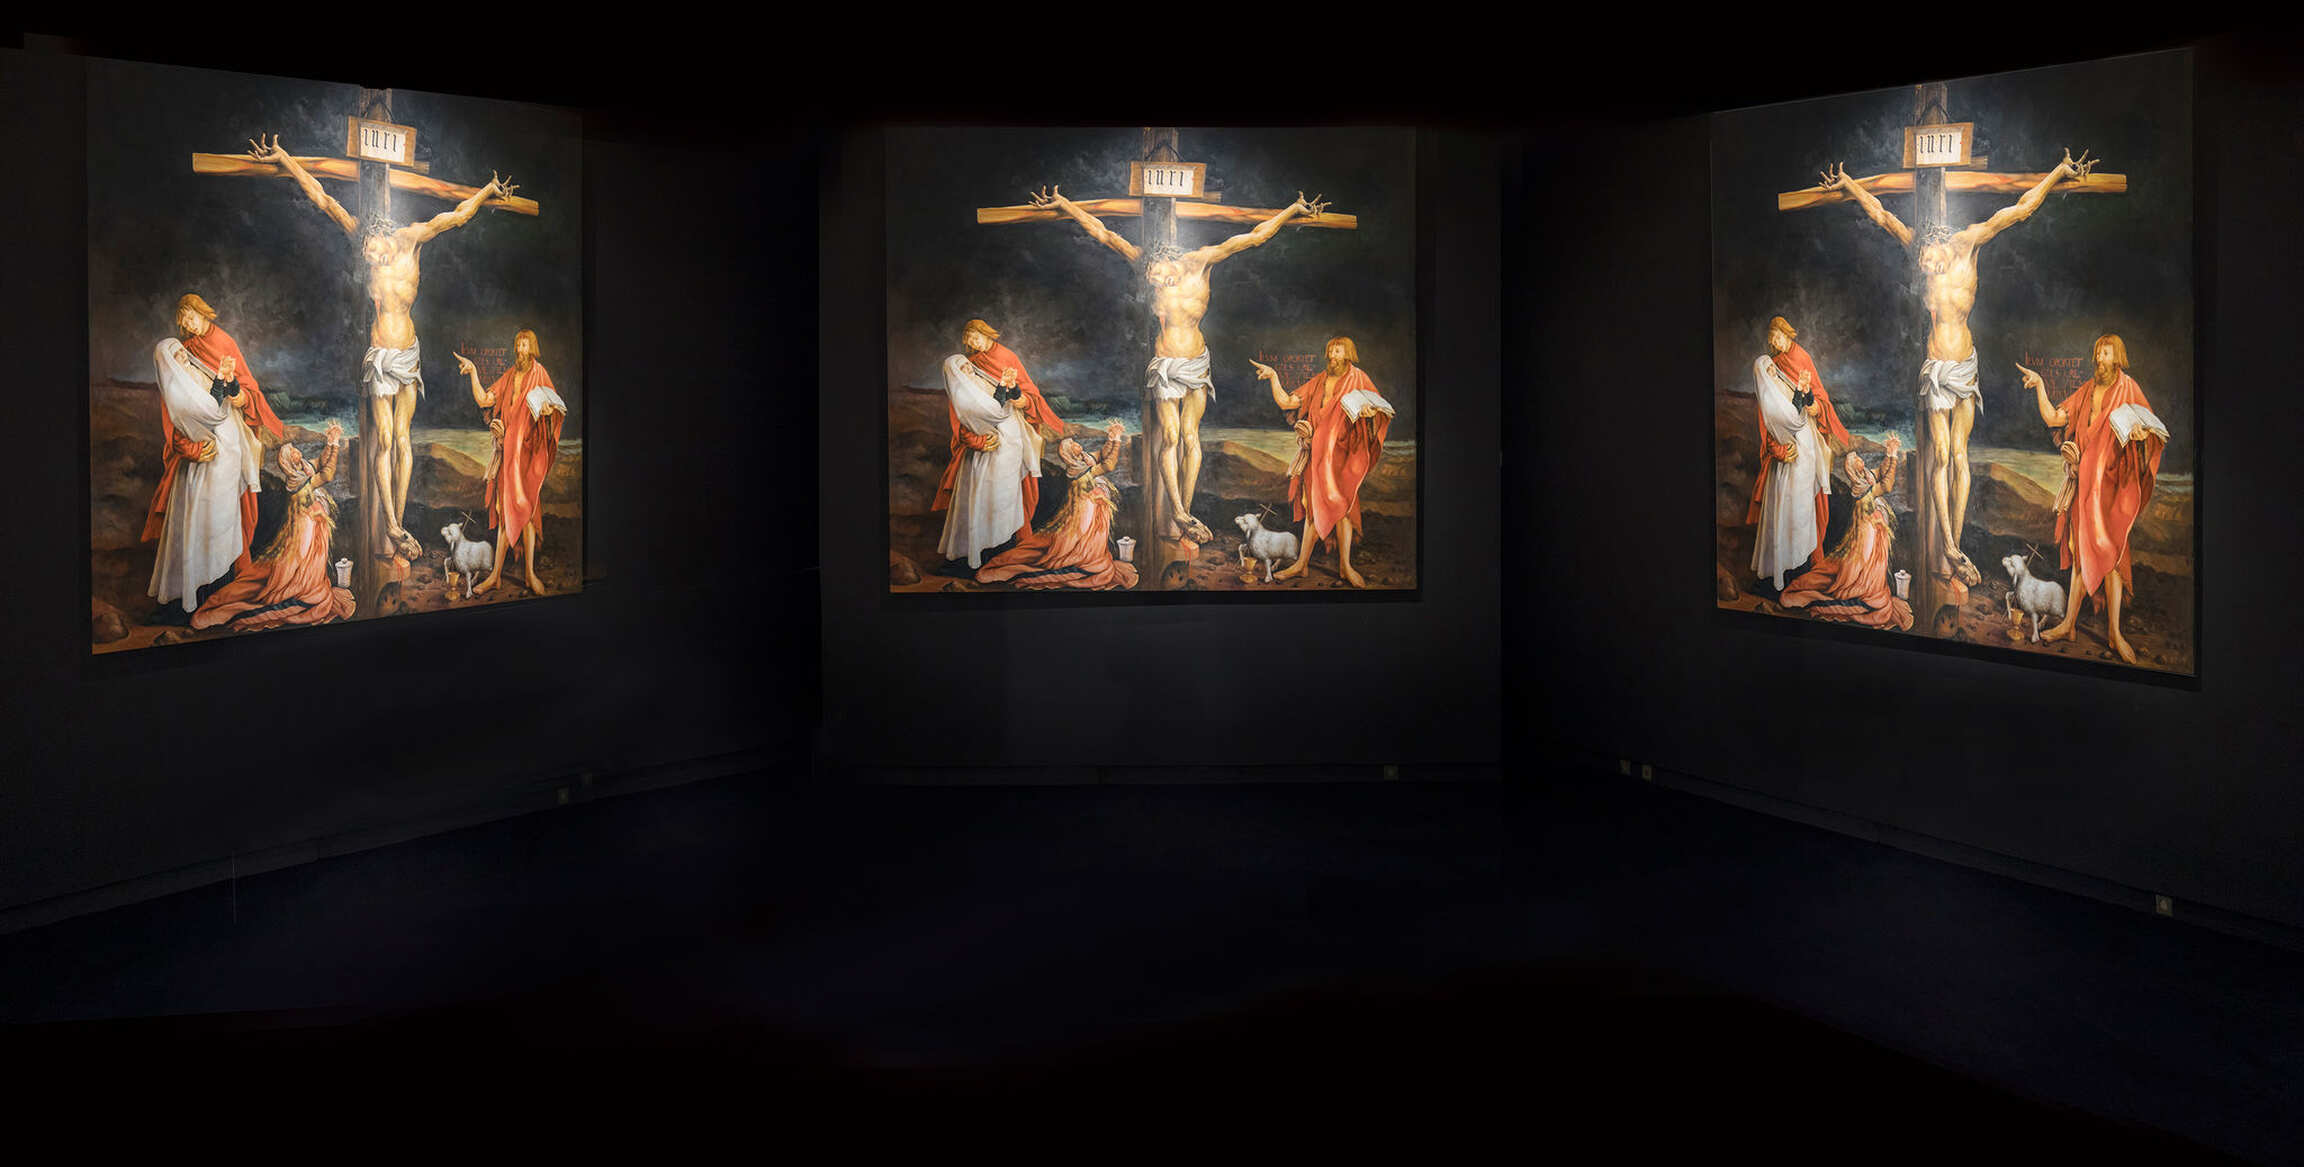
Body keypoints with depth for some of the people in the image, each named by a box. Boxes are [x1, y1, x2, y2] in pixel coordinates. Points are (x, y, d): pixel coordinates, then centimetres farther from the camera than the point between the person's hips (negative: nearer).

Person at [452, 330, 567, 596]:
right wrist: (473, 371, 0)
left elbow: (553, 410, -3)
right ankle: (496, 574, 6)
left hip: (527, 450, -4)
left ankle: (530, 573, 4)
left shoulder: (539, 375, 0)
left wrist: (548, 409, -26)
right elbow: (484, 400, 8)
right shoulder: (509, 375, 13)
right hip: (506, 449, 4)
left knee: (524, 509, -4)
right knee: (505, 510, 5)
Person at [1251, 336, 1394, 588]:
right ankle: (1302, 563, 7)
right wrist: (1273, 376, 2)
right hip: (1316, 451, 3)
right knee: (1314, 505, 5)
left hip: (1340, 452, -3)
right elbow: (1285, 402, 12)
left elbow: (1380, 407, -3)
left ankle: (1345, 565, 0)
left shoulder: (1357, 378, 3)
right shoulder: (1319, 381, 13)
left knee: (1339, 503, -7)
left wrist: (1370, 410, -26)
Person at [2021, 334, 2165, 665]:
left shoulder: (2128, 388, 1)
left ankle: (2114, 632, -6)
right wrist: (2039, 386, 0)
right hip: (2084, 478, 5)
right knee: (2081, 550, 6)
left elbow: (2154, 430, -4)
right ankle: (2069, 624, 9)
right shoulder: (2087, 391, 14)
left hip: (2110, 480, -5)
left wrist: (2141, 433, -27)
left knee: (2108, 551, -8)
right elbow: (2053, 418, 9)